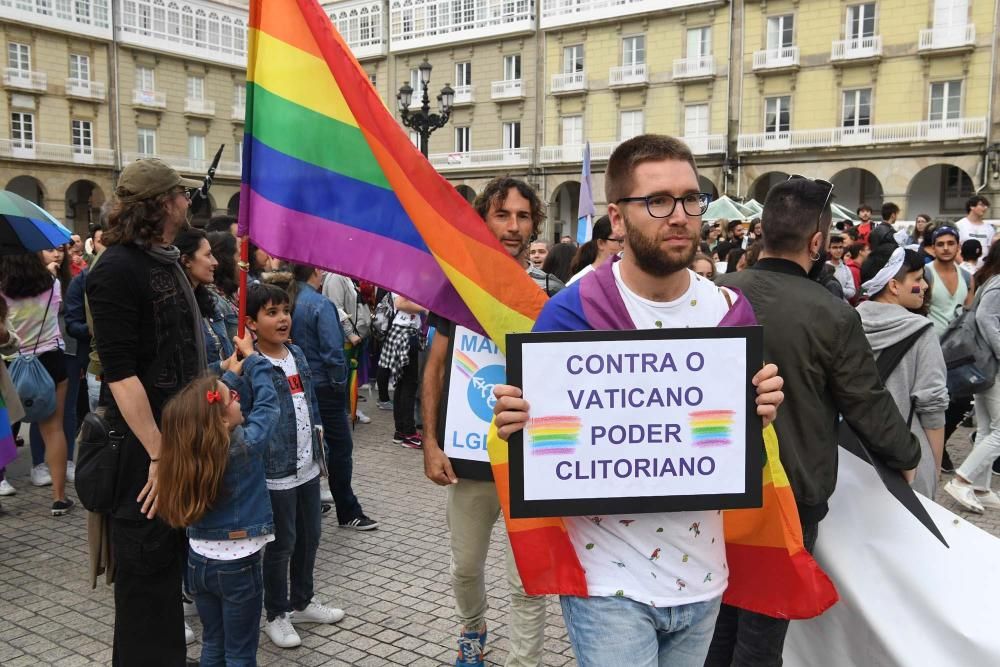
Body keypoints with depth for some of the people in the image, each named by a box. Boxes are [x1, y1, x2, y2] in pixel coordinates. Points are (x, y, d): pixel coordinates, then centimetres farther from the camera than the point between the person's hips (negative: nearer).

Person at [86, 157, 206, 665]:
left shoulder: (166, 260, 11)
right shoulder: (116, 270, -17)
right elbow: (120, 374, -22)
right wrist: (158, 454, -24)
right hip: (143, 446, -9)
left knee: (177, 551, 20)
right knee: (147, 563, 3)